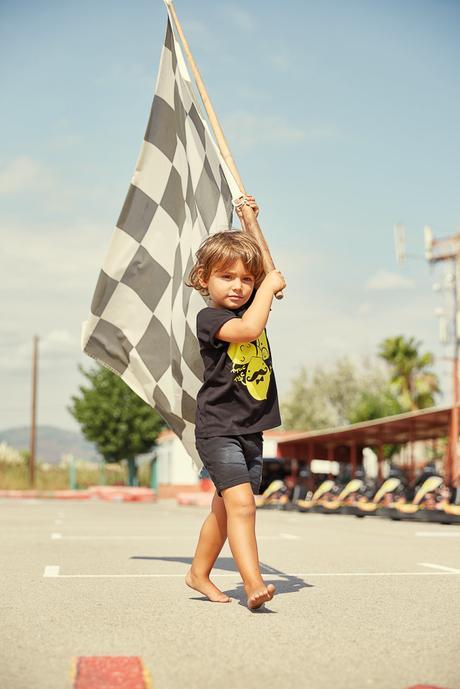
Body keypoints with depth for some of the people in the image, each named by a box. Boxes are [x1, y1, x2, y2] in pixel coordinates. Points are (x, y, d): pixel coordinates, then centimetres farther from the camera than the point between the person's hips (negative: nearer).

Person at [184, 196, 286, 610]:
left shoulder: (249, 305, 10)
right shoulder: (209, 317, -11)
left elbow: (267, 271, 26)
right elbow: (248, 329, -30)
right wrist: (268, 287, -18)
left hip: (251, 431, 8)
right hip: (218, 430, -8)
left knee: (225, 508, 16)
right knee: (240, 502, -20)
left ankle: (199, 574, 30)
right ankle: (253, 584, -25)